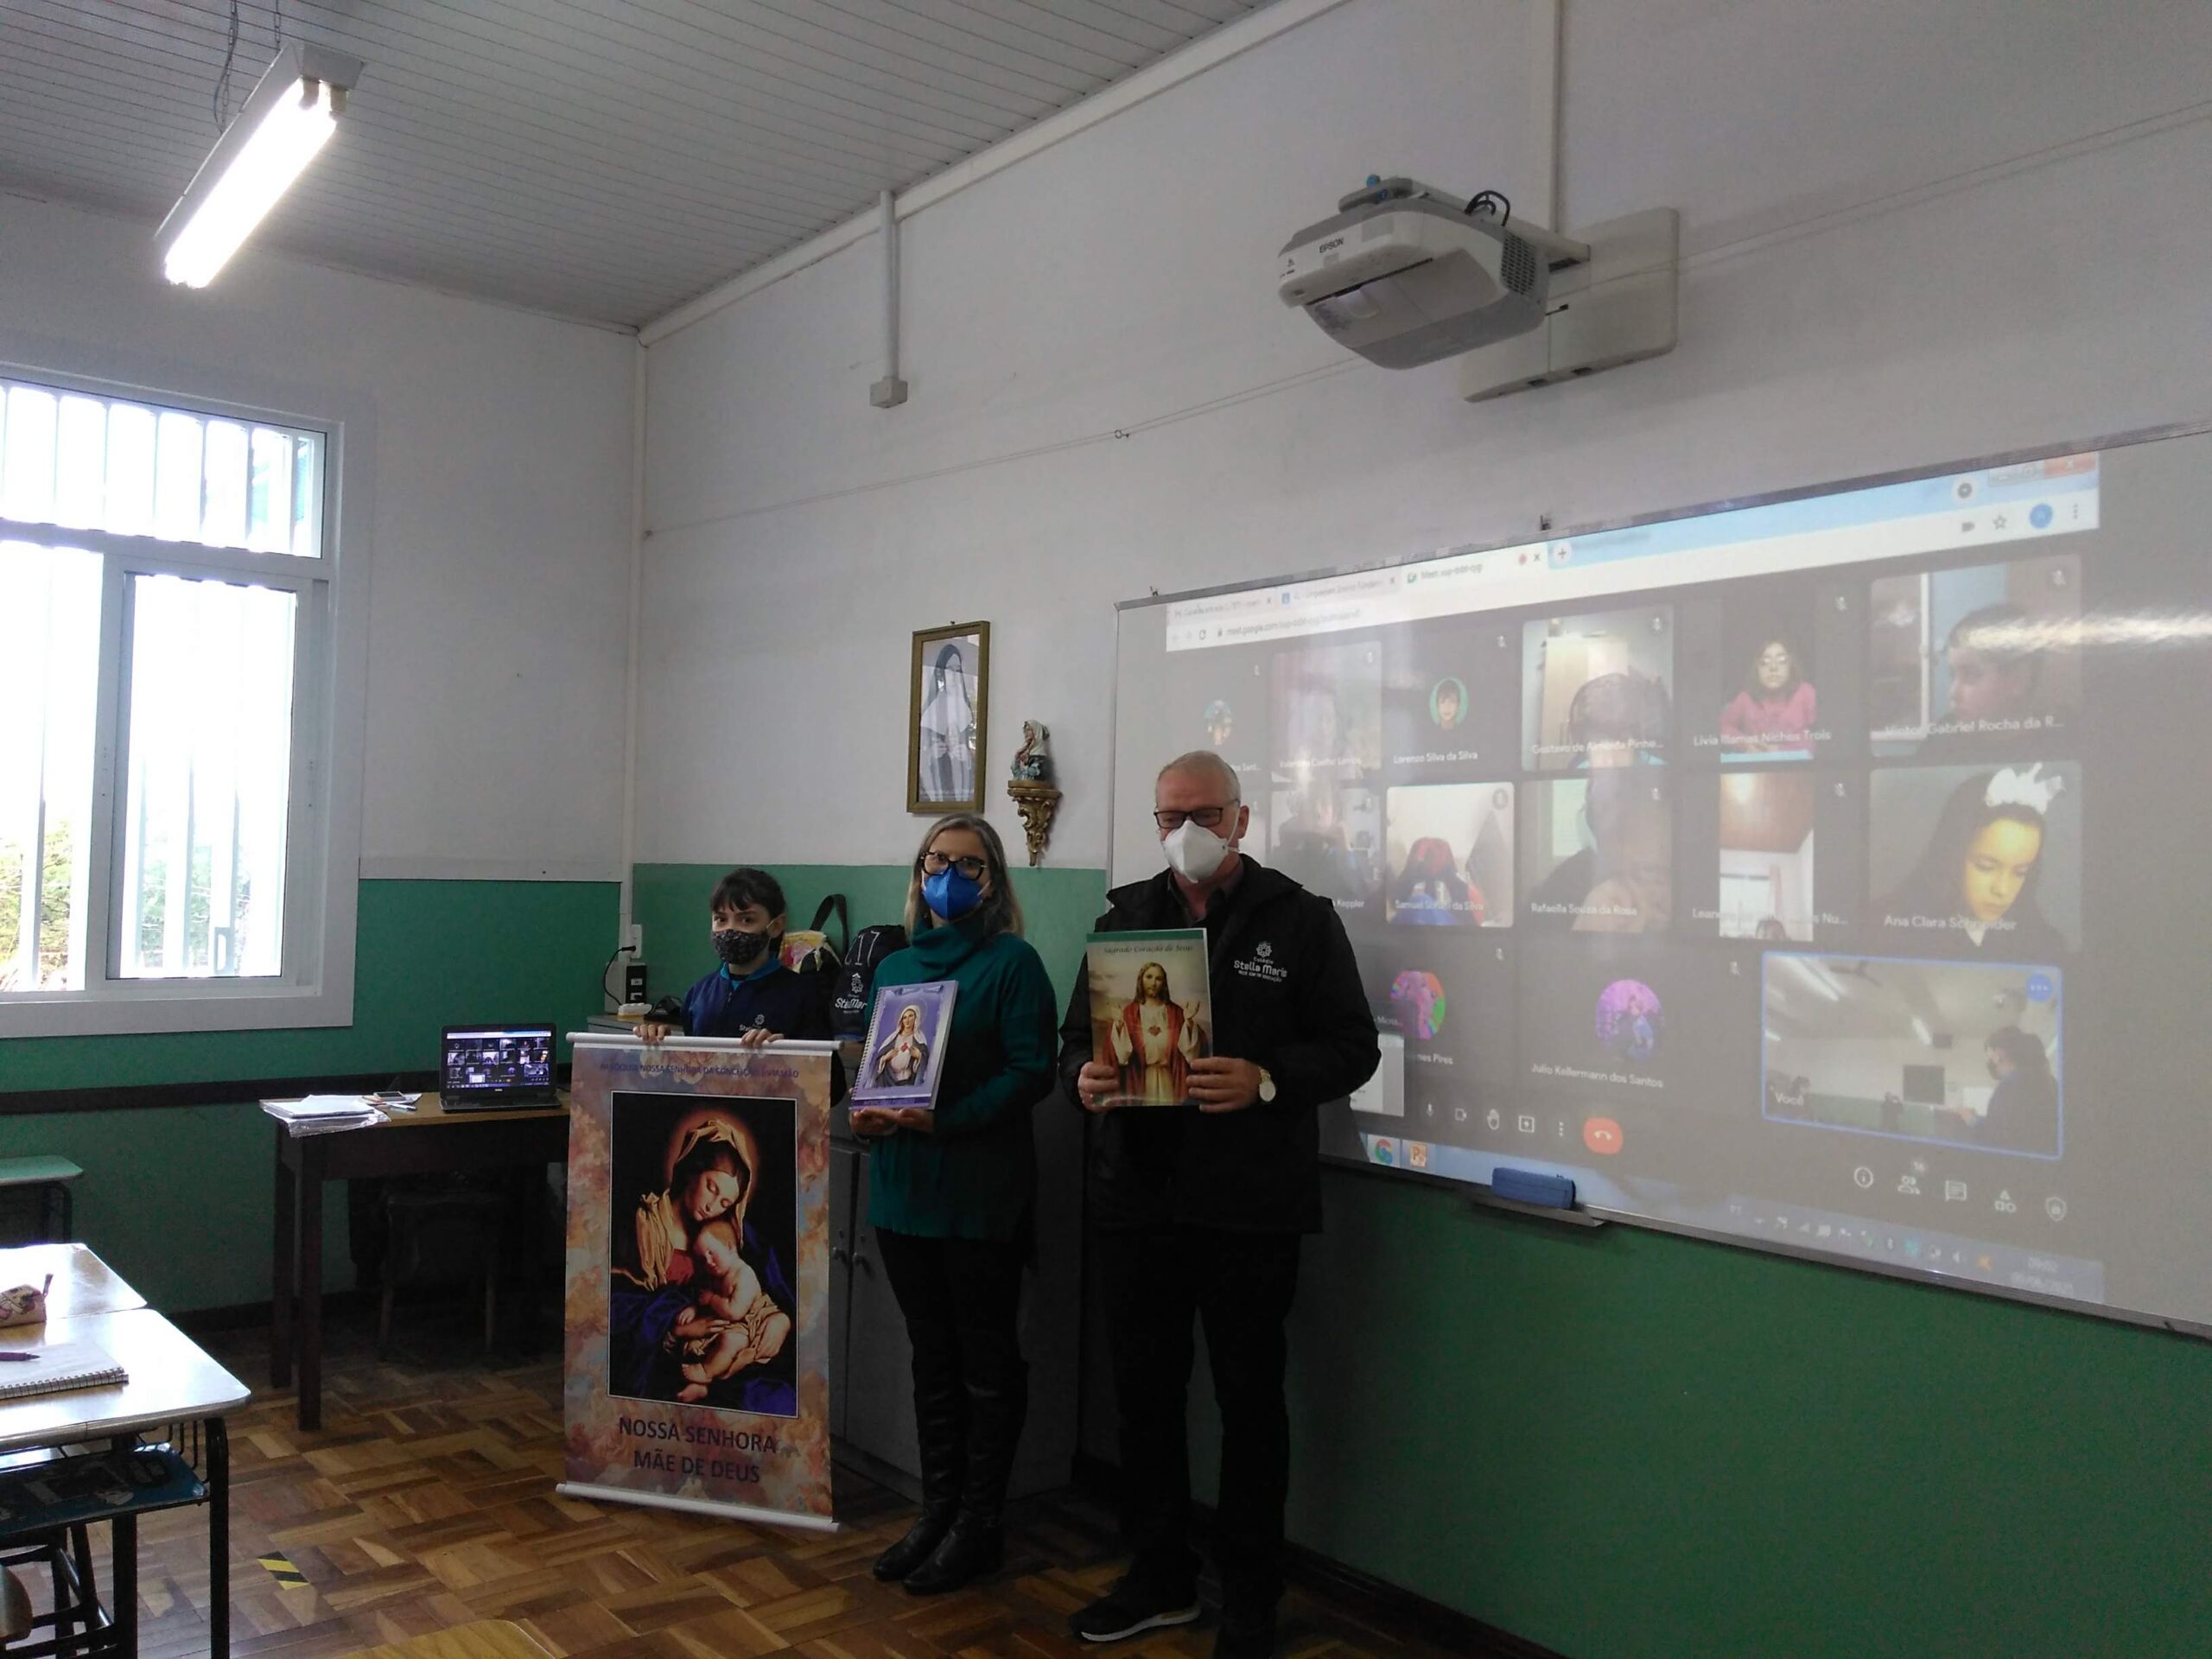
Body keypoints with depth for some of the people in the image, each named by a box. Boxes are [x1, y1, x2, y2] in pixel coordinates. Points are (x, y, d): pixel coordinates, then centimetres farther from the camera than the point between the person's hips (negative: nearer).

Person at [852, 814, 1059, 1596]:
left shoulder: (1013, 962, -6)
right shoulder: (895, 966, 13)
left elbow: (1031, 1071, -15)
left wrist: (944, 1120, -24)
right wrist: (864, 1109, -6)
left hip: (982, 1193, -6)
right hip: (903, 1184, 6)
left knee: (986, 1357, 5)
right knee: (931, 1354, 15)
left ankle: (979, 1524, 17)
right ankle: (938, 1509, 27)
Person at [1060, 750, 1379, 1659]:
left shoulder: (1300, 919, 0)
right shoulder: (1125, 915, 10)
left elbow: (1353, 1046, -4)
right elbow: (1077, 1033, 12)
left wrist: (1265, 1081, -21)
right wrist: (1084, 1076, -11)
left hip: (1252, 1207, -3)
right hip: (1137, 1198, 4)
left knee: (1250, 1399, 7)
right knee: (1144, 1390, 13)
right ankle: (1160, 1577, 32)